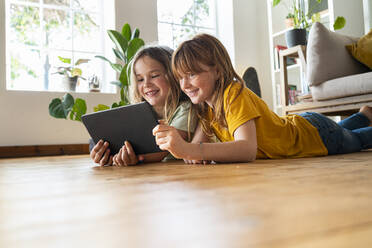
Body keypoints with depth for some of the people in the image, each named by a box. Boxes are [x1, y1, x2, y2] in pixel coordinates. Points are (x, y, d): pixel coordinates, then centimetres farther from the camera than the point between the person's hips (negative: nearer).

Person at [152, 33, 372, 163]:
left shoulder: (234, 94, -40)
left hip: (318, 134, -6)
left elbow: (248, 149, -54)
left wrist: (191, 150, -66)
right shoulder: (205, 104, -16)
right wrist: (189, 151, -43)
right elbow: (198, 143, -20)